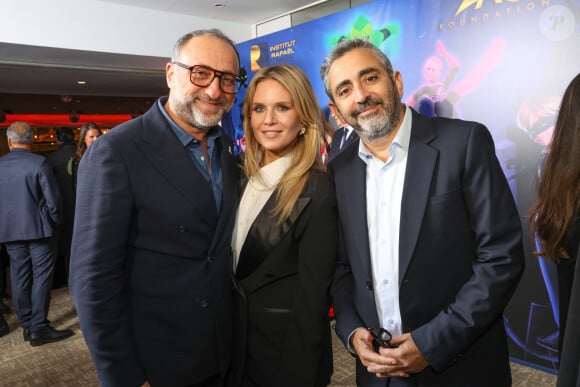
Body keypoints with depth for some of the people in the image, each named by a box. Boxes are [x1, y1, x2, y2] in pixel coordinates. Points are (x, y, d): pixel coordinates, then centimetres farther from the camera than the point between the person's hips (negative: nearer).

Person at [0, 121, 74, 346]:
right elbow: (53, 198, -11)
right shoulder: (39, 163, -11)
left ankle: (27, 325, 19)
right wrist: (55, 222, 4)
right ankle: (39, 328, 1)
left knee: (20, 277, 11)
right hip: (38, 228, -5)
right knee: (41, 277, 0)